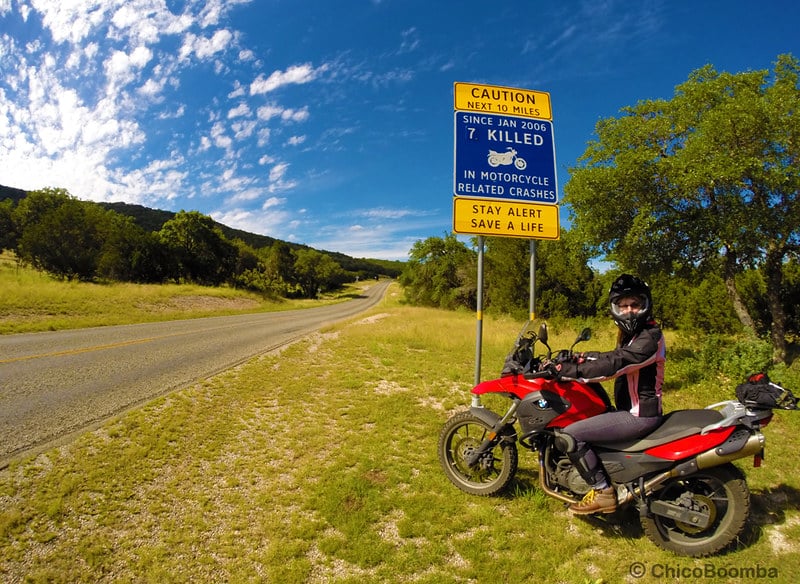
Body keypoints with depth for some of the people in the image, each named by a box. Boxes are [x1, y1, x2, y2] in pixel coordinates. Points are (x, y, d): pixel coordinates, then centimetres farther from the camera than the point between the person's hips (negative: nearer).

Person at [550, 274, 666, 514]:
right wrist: (583, 357, 13)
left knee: (568, 436, -18)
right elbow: (615, 357, 26)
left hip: (640, 414, -11)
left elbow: (614, 365, -30)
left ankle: (602, 492, -6)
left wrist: (566, 370, -31)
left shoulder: (649, 337, -19)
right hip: (631, 408, 11)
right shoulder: (631, 333, 11)